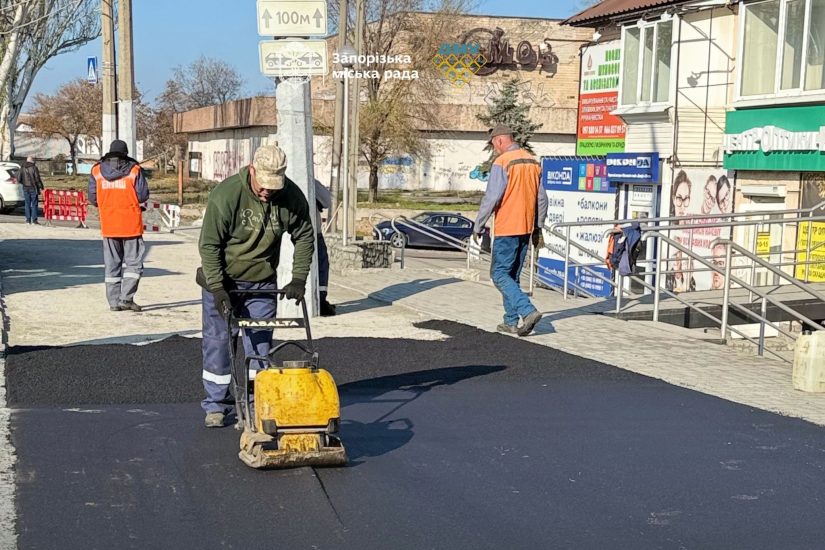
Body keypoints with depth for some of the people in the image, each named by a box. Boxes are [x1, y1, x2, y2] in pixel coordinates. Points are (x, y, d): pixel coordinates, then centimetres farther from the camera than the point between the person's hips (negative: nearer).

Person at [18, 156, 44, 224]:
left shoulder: (22, 168, 4)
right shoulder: (34, 167, -9)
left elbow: (19, 179, 5)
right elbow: (37, 178, -11)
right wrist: (40, 186, 0)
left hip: (25, 188, 4)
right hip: (33, 188, -4)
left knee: (27, 204, 9)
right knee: (34, 204, -1)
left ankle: (28, 220, 8)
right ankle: (34, 220, -5)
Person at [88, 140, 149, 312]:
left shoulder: (97, 171, 2)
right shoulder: (134, 170, -6)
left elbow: (92, 199, 2)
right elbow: (143, 196, -9)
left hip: (108, 225, 3)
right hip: (131, 224, -3)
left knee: (111, 264, 11)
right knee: (133, 262, 4)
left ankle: (114, 301, 11)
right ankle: (126, 298, -5)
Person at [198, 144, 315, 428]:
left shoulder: (292, 197, -13)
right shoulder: (226, 194, -24)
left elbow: (304, 237, 0)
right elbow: (209, 244, -19)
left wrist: (299, 278, -8)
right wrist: (216, 288, -23)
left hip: (262, 283, 3)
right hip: (223, 280, -2)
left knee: (259, 345, 4)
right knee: (217, 342, 4)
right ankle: (216, 405, 17)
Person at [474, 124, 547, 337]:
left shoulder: (502, 163, -13)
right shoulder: (533, 162, 10)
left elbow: (491, 198, -17)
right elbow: (542, 198, 13)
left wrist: (478, 226, -7)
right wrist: (537, 227, 21)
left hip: (507, 229, -8)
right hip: (526, 228, 8)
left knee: (500, 275, -2)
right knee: (512, 276, 15)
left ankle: (528, 311, -16)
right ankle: (511, 322, 17)